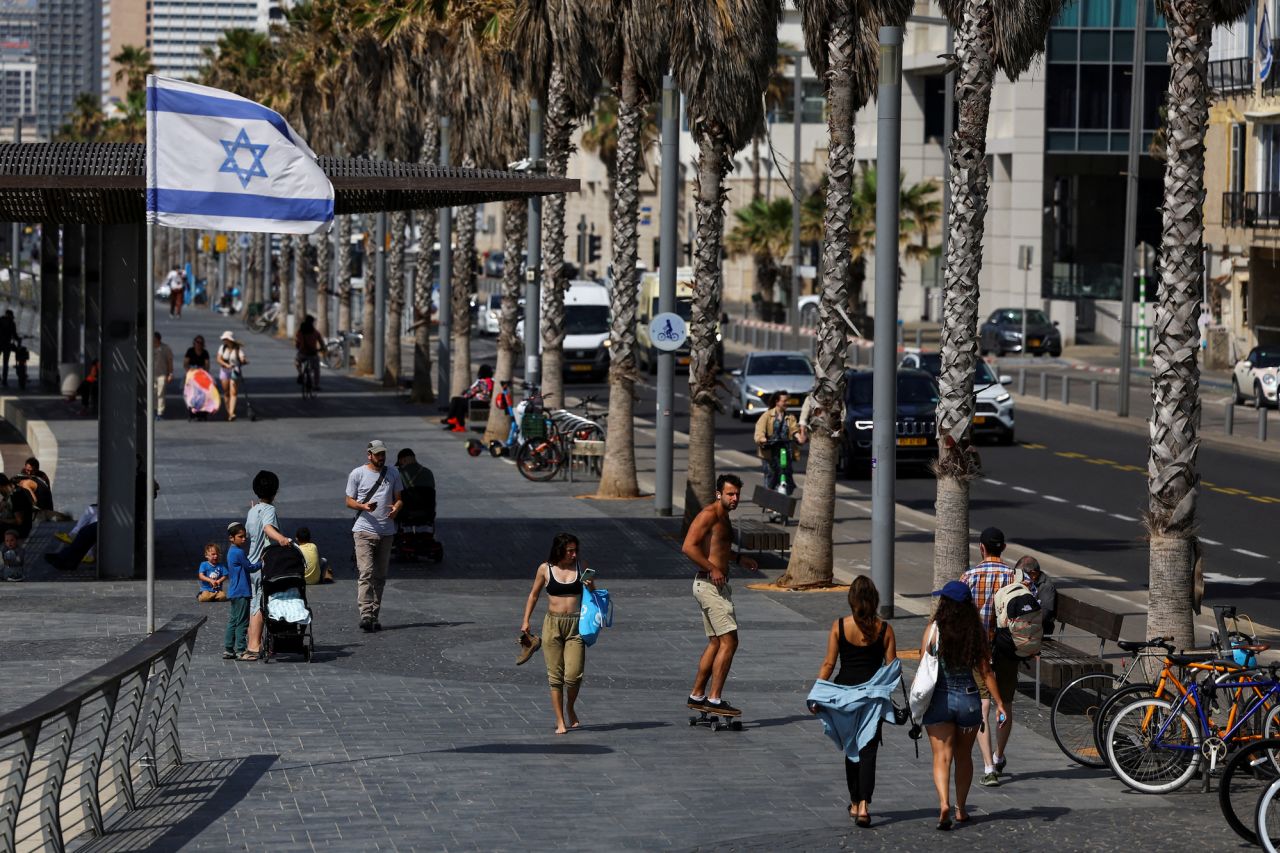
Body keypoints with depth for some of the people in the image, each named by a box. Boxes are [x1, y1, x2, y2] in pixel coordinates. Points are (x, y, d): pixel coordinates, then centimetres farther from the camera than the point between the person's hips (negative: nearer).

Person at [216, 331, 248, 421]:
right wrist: (227, 365, -22)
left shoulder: (238, 348, -7)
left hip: (235, 372, -3)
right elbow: (219, 359, -5)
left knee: (233, 393, -13)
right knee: (226, 393, 4)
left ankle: (232, 413, -21)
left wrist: (244, 361, -43)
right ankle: (228, 412, 15)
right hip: (224, 371, 3)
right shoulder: (223, 347, 3)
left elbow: (242, 359, -18)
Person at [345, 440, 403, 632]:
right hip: (364, 531, -4)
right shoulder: (357, 474, 1)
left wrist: (396, 508, -7)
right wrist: (363, 506, -17)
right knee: (366, 573, -16)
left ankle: (374, 615, 14)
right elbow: (349, 501, 4)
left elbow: (398, 498, 16)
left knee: (380, 576, 8)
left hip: (387, 531, 4)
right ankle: (365, 615, -22)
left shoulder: (393, 474, 12)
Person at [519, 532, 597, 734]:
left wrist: (590, 587, -6)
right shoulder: (545, 569, 0)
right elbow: (533, 595, 12)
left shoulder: (581, 566, 4)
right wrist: (526, 621, 7)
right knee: (555, 675, -1)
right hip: (553, 624, 0)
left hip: (576, 625, 0)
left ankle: (570, 708, 20)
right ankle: (560, 721, 8)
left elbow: (594, 592, 17)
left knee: (574, 675, -9)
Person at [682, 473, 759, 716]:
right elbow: (689, 546, -23)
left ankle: (697, 696, 20)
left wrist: (738, 558, 24)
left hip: (718, 585, 10)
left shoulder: (723, 516, 17)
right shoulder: (710, 514, -14)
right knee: (729, 641, -12)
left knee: (716, 643, 14)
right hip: (710, 585, -10)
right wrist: (712, 569, -23)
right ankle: (714, 699, -11)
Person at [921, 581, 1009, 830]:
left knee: (942, 757, -2)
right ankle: (961, 809, 26)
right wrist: (1000, 704, 3)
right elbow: (985, 672, -3)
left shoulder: (934, 630, -10)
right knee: (964, 756, 18)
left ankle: (944, 803, -24)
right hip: (969, 700, 2)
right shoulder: (976, 632, -4)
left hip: (938, 700, -2)